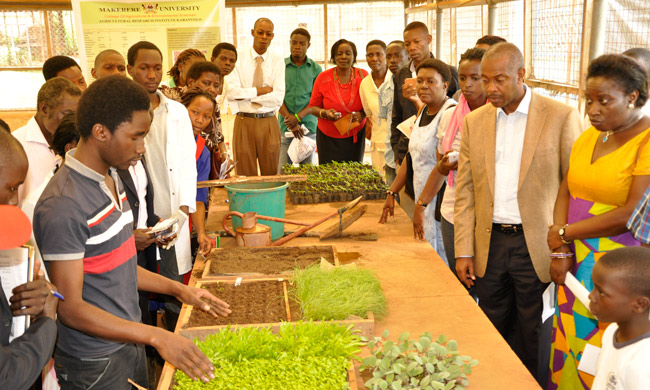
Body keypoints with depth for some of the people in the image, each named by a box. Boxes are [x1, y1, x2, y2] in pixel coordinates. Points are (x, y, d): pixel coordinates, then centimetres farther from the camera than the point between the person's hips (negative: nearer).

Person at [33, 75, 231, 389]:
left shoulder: (111, 179, 5)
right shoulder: (63, 207, -25)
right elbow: (70, 308, -24)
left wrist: (177, 289, 7)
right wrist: (156, 336, -30)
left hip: (128, 342, 8)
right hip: (95, 365, -8)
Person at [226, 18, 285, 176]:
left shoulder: (277, 61, 3)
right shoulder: (238, 58, 2)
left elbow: (278, 98, -8)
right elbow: (232, 93, -10)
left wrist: (246, 95, -9)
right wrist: (260, 90, -9)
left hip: (268, 123, 1)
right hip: (244, 122, -1)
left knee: (271, 175, 6)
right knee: (245, 175, 3)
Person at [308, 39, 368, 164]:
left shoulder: (363, 75, -1)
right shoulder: (323, 78, -4)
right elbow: (313, 107, 3)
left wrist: (362, 114, -14)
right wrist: (325, 113, -18)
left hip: (356, 135, 1)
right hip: (328, 138, -1)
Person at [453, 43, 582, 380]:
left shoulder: (561, 117, -6)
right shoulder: (474, 122, 6)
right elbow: (465, 190, 6)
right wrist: (463, 251, 2)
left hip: (538, 247, -3)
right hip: (490, 244, 3)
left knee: (533, 340, 10)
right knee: (493, 333, 15)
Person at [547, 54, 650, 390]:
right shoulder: (588, 137, 10)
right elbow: (565, 192, 7)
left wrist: (565, 233, -10)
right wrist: (561, 252, -5)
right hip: (576, 264, 6)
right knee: (569, 342, 11)